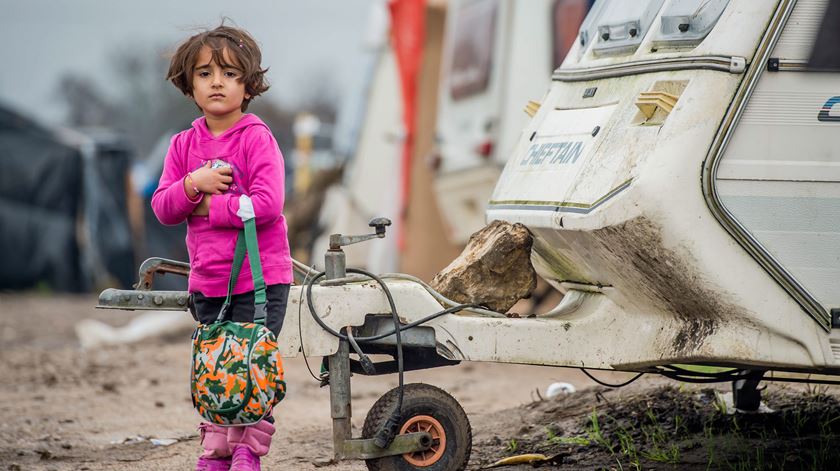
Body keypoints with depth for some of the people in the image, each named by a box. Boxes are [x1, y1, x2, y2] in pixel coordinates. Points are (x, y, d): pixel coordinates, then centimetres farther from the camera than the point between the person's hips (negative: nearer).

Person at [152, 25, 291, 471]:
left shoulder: (257, 139, -9)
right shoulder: (184, 144, 7)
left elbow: (267, 204, -20)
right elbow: (162, 208, 3)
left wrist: (208, 206, -14)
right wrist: (193, 185, -15)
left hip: (260, 278, -5)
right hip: (207, 280, 5)